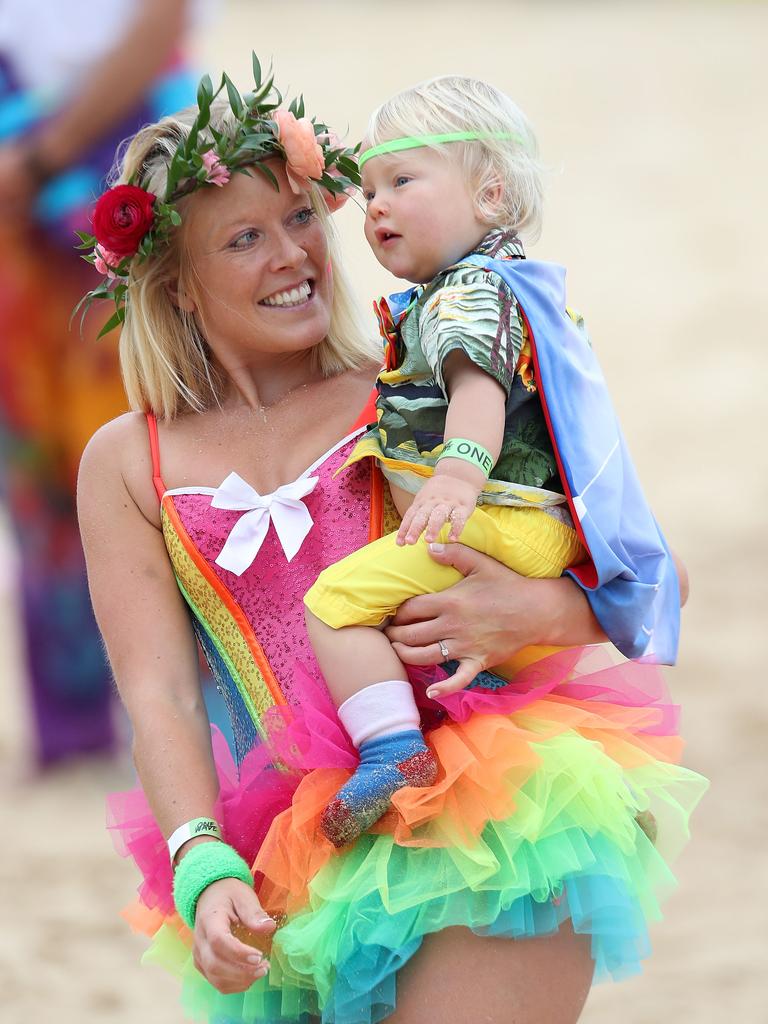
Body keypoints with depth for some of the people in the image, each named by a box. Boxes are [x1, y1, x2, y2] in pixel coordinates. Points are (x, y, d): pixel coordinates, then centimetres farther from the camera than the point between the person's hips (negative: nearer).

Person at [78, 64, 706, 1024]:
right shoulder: (128, 465, 12)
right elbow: (159, 698, 4)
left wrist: (541, 609, -13)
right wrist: (205, 872, -14)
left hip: (493, 828, -2)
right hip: (302, 873, 2)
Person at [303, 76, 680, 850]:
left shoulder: (472, 289, -11)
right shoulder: (486, 283, 22)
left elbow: (480, 383, -29)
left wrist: (458, 476, -44)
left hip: (496, 523, -11)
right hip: (539, 520, 11)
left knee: (339, 600, -18)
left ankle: (394, 749, -24)